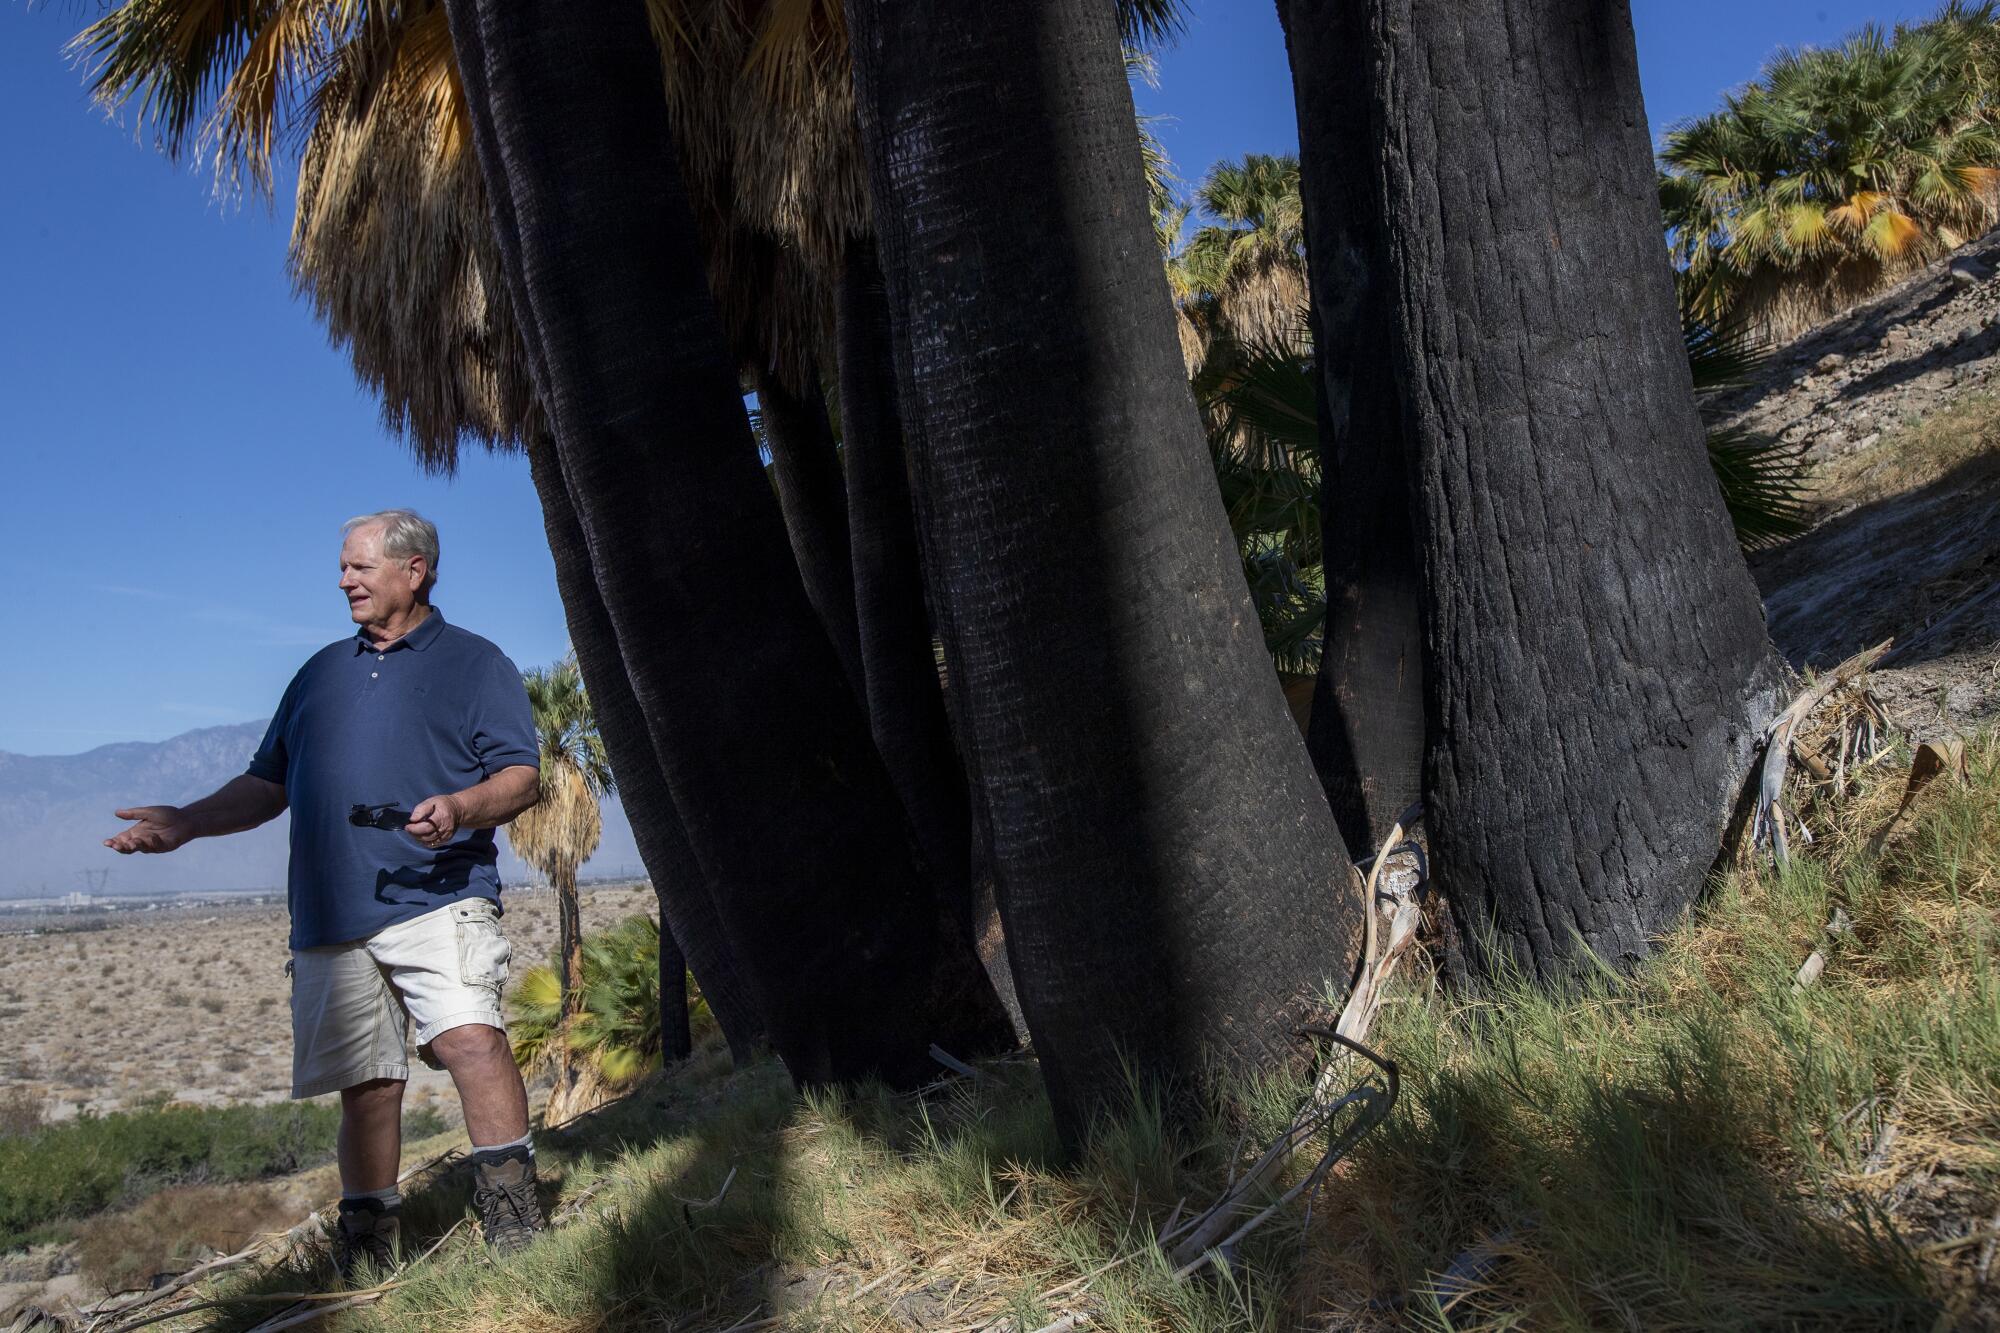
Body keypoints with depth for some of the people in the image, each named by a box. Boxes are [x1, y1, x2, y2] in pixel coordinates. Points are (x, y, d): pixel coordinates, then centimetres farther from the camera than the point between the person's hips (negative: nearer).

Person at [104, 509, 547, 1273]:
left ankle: (514, 1220, -19)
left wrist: (459, 808, -21)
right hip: (330, 917, 5)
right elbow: (268, 783, 26)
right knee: (364, 1081, 6)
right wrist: (188, 822, 12)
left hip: (436, 900, -5)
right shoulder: (322, 672, 23)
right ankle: (365, 1259, 16)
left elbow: (521, 775, -2)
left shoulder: (474, 663, 7)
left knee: (471, 1036, -25)